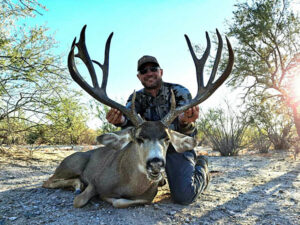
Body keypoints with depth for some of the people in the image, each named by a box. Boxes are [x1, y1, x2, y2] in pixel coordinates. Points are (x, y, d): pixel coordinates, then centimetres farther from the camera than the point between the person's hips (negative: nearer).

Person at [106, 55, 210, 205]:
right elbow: (128, 116, -22)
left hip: (178, 148, -4)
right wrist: (120, 120, -48)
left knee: (183, 196, -20)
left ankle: (200, 169, 14)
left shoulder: (179, 92, -14)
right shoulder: (137, 97, -1)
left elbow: (186, 132, -24)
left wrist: (184, 121, -50)